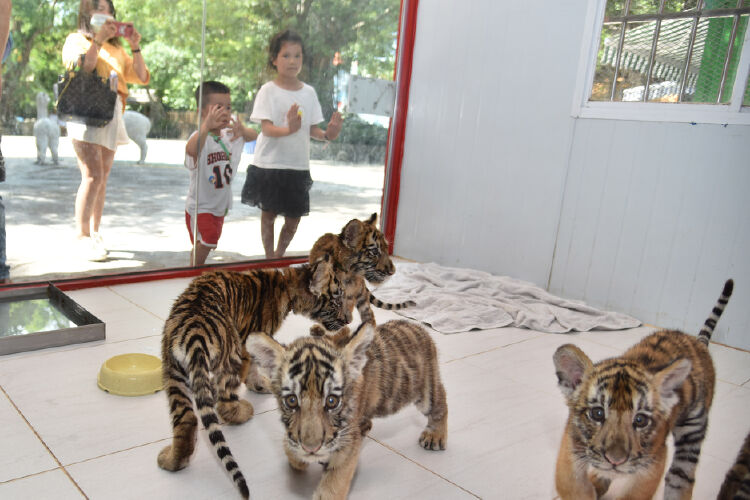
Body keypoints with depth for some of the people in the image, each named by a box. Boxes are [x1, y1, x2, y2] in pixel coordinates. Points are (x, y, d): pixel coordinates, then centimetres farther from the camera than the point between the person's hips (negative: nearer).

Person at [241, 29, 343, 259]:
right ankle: (269, 258, 24)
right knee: (268, 213, 9)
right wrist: (288, 129, -35)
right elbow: (266, 127, -15)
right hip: (270, 163, -3)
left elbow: (312, 127, 6)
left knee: (293, 218, 9)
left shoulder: (308, 92, 6)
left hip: (298, 165, 3)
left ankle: (279, 255, 31)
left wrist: (326, 134, -16)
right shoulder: (268, 90, -6)